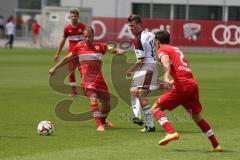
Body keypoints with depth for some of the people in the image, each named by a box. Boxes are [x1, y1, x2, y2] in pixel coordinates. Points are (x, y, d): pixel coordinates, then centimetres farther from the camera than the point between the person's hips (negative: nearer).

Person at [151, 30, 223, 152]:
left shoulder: (162, 50, 5)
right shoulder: (176, 49, 28)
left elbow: (166, 63, -18)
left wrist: (166, 78, -34)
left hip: (181, 86, -7)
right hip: (193, 83, 7)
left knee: (156, 108, 0)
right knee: (196, 115, 19)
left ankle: (171, 132, -20)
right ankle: (216, 145, 17)